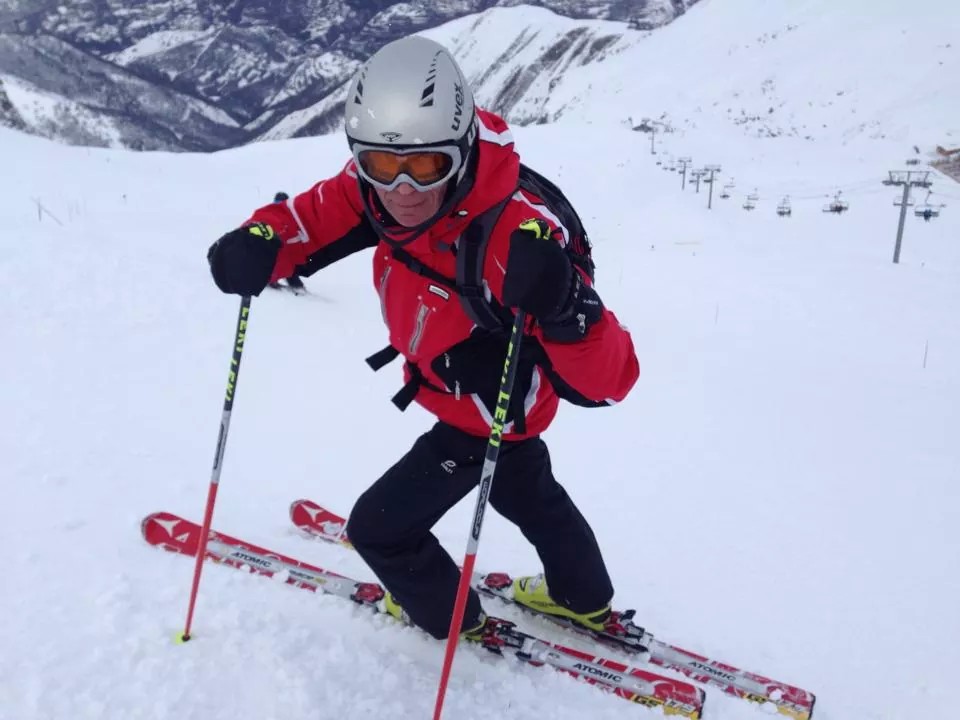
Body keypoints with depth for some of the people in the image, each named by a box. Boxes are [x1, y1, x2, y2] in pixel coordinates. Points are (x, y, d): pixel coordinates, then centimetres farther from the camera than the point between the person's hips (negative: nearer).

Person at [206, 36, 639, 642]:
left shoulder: (517, 235, -43)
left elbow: (607, 380, -43)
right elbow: (314, 216, -10)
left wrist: (565, 306, -64)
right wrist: (259, 243, -32)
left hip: (492, 414, -7)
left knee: (379, 528, 6)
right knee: (529, 494, 30)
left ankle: (453, 620, 37)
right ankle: (585, 601, 59)